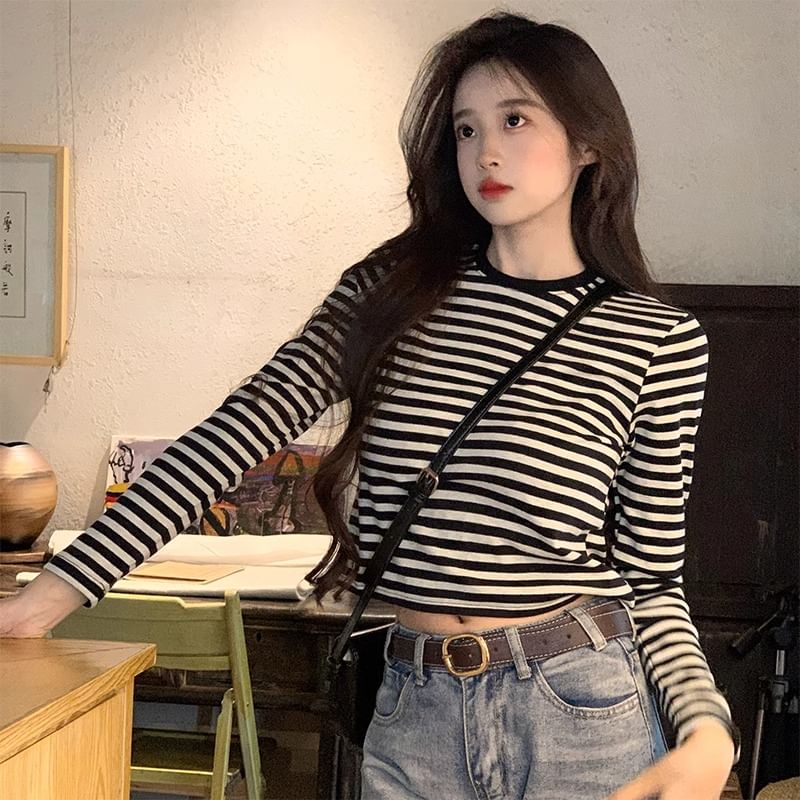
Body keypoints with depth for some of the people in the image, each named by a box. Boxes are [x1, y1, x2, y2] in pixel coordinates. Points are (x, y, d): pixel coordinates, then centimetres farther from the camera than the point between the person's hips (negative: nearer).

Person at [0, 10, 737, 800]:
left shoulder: (662, 342, -2)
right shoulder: (393, 287, 2)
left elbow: (650, 577, 2)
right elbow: (240, 431, -5)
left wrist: (707, 729, -15)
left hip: (581, 709, -2)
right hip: (412, 712, 2)